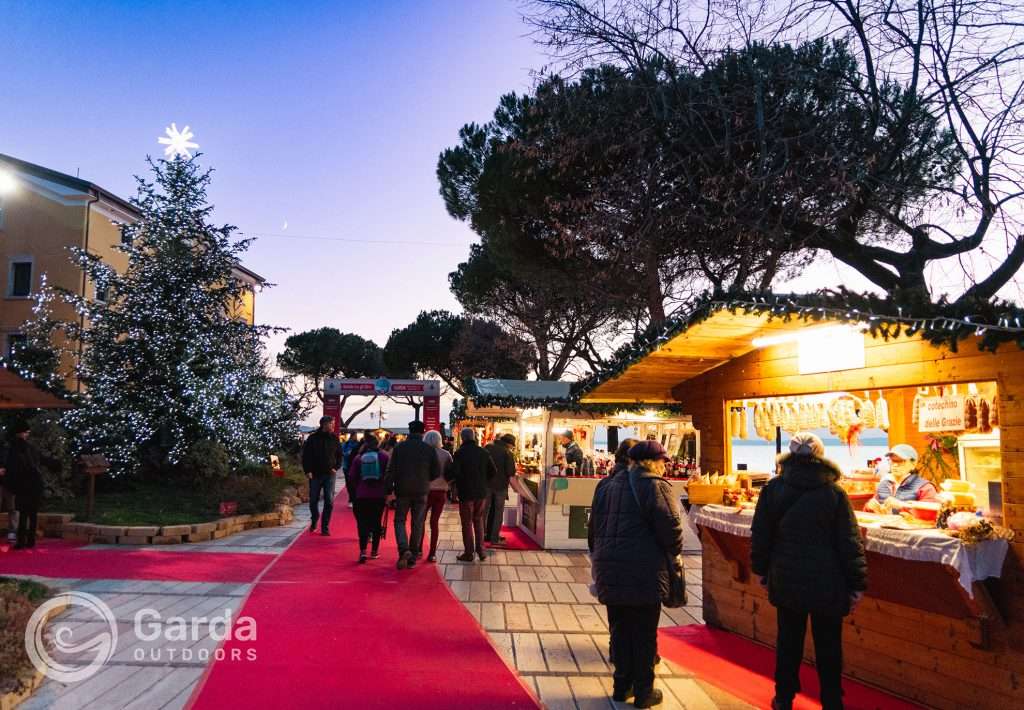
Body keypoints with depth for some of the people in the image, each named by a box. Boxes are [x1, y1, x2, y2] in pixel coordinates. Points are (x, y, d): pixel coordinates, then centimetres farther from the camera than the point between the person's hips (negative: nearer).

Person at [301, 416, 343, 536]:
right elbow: (305, 455, -3)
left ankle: (325, 527, 5)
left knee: (329, 501, -3)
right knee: (313, 500, 9)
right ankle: (314, 522, 32)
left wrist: (336, 468, 0)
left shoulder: (334, 439, 3)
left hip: (330, 474, 1)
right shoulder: (313, 438, -4)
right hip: (315, 474, -1)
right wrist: (307, 470, -9)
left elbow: (339, 455, 12)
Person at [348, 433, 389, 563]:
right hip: (379, 495, 0)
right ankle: (374, 551, 16)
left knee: (362, 522, 4)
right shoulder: (384, 456, -3)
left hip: (362, 495, 0)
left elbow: (352, 477, 0)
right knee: (376, 522, 11)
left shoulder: (358, 458, 0)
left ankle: (363, 550, -11)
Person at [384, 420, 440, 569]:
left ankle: (404, 550, -13)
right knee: (417, 524, 10)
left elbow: (391, 470, -7)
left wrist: (389, 490, -3)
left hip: (402, 490, -1)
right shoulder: (429, 449, -2)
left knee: (400, 520, 10)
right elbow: (437, 472, -1)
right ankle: (412, 558, 13)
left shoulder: (399, 447, -3)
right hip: (421, 492, 1)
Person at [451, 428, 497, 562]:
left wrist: (459, 484, -2)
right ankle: (480, 550, 14)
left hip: (466, 492, -4)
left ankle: (469, 553, 10)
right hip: (482, 492, 4)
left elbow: (455, 472, -21)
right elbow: (493, 471, 2)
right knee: (479, 521, 17)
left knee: (467, 523, 6)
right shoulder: (483, 453, 2)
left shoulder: (460, 453, -12)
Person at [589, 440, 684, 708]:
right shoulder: (655, 486, -11)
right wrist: (675, 554, 4)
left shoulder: (607, 485, 10)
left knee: (620, 629, 16)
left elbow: (595, 526, 14)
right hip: (644, 572, -6)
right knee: (644, 633, 6)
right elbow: (670, 527, -15)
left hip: (610, 571, 6)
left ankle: (622, 685, 25)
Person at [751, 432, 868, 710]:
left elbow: (760, 534, 1)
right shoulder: (834, 492, -10)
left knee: (788, 638, 15)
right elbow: (850, 541, -7)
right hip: (826, 582, -1)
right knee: (828, 644, 11)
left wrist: (761, 568, 14)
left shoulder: (773, 489, -6)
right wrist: (857, 583, 1)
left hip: (786, 579, 2)